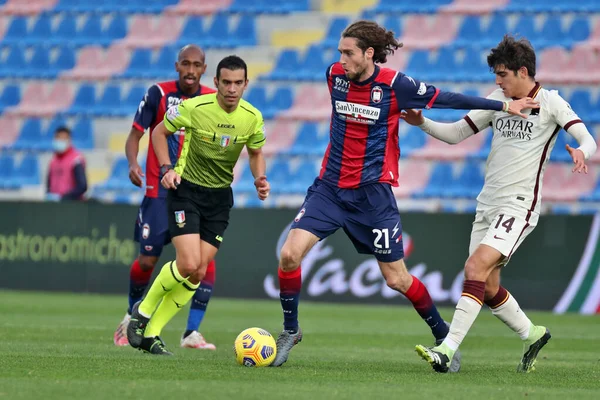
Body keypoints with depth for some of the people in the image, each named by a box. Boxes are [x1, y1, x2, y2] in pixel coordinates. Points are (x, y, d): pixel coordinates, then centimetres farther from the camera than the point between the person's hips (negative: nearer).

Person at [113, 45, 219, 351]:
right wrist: (133, 163, -21)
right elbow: (135, 135, -3)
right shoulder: (159, 94, -5)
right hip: (161, 190, -2)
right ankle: (132, 316, 29)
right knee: (147, 260, 0)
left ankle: (192, 332, -9)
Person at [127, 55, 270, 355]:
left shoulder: (253, 118, -6)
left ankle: (151, 333, 11)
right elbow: (159, 132, 0)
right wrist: (166, 169, -12)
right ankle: (143, 311, 6)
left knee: (198, 273, -1)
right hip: (186, 188, -4)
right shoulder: (194, 108, -16)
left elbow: (256, 153, 13)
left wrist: (260, 179, -6)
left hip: (220, 195, 4)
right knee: (188, 264, -19)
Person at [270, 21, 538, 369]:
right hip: (330, 187, 4)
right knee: (290, 254, -13)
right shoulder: (335, 75, -1)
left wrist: (504, 105, -3)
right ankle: (290, 330, 8)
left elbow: (445, 99, -4)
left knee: (397, 279, 0)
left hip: (373, 193, -4)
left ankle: (443, 336, 22)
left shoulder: (395, 84, -12)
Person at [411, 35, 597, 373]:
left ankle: (448, 350, -28)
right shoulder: (498, 100, 11)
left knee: (476, 267, -22)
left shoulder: (550, 102, -5)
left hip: (519, 205, -7)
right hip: (487, 204, 7)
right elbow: (456, 133, 14)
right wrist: (422, 123, -2)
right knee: (487, 287, 8)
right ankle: (531, 335, 31)